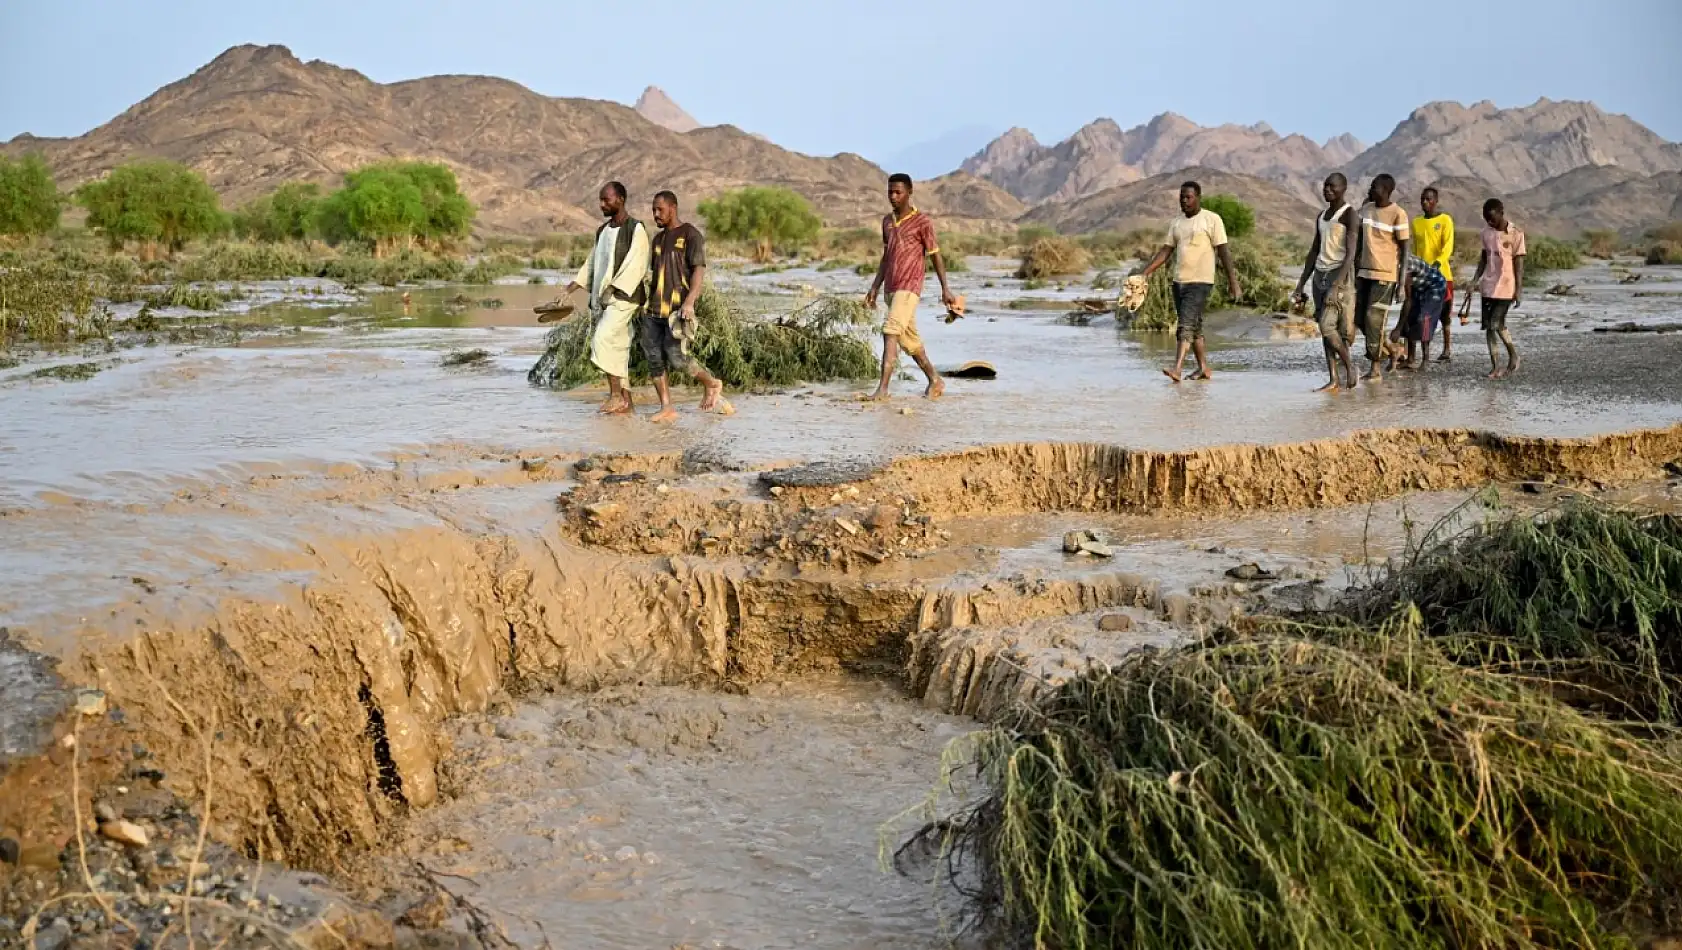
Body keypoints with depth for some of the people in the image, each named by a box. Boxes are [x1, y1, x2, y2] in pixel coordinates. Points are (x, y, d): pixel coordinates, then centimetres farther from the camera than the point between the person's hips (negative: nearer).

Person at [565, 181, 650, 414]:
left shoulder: (636, 229, -7)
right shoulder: (602, 231, 17)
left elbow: (635, 266, -15)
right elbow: (592, 263, 20)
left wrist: (613, 289, -21)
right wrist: (571, 287, 10)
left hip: (623, 297, -8)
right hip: (602, 298, 8)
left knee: (602, 340, -20)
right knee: (616, 348, 7)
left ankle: (616, 395, -14)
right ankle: (625, 400, 11)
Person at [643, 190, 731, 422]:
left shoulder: (691, 235, -3)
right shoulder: (658, 238, 20)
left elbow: (699, 270, -12)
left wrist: (689, 301, -24)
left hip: (678, 308, -7)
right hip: (654, 309, 7)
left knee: (676, 356, -16)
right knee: (654, 359, 0)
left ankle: (711, 384, 8)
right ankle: (666, 407, 5)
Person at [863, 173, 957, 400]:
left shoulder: (922, 222, -6)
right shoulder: (887, 221, 13)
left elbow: (935, 256, -2)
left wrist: (945, 289, -4)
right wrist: (875, 287, 14)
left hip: (909, 287, -7)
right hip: (891, 287, 7)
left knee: (890, 333, -20)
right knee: (909, 339, 14)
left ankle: (882, 388, -25)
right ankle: (935, 381, 29)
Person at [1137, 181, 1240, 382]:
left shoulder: (1212, 220, -3)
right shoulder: (1176, 223, 14)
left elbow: (1223, 251, -5)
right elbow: (1165, 251, 13)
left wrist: (1232, 280, -9)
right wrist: (1146, 272, 2)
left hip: (1200, 282, -7)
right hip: (1179, 281, 7)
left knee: (1187, 325, -17)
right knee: (1193, 327, 12)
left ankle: (1177, 369, -25)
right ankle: (1204, 368, 20)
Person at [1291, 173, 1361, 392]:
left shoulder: (1348, 214, -8)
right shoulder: (1322, 216, 16)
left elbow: (1351, 253, -15)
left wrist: (1336, 286, -24)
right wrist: (1301, 284, 15)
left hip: (1339, 275, -8)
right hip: (1319, 275, 8)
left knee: (1327, 325, -16)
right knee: (1325, 328, 3)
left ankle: (1349, 365, 4)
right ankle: (1333, 381, 4)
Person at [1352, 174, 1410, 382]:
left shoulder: (1398, 214, -11)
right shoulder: (1366, 208, 9)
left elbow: (1404, 249, -9)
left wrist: (1402, 284, -12)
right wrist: (1356, 271, 16)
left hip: (1385, 274, -7)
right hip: (1365, 271, 7)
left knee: (1374, 320, -8)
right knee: (1360, 318, 7)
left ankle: (1376, 369, 1)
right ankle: (1391, 349, 28)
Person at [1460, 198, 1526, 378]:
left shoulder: (1515, 234, -8)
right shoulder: (1487, 232, 8)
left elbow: (1518, 263, -8)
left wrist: (1519, 290, -10)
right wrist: (1476, 279, 7)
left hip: (1505, 287, -6)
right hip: (1488, 285, 6)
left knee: (1497, 324, -11)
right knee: (1489, 326, 3)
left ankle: (1514, 356, 11)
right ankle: (1495, 366, 8)